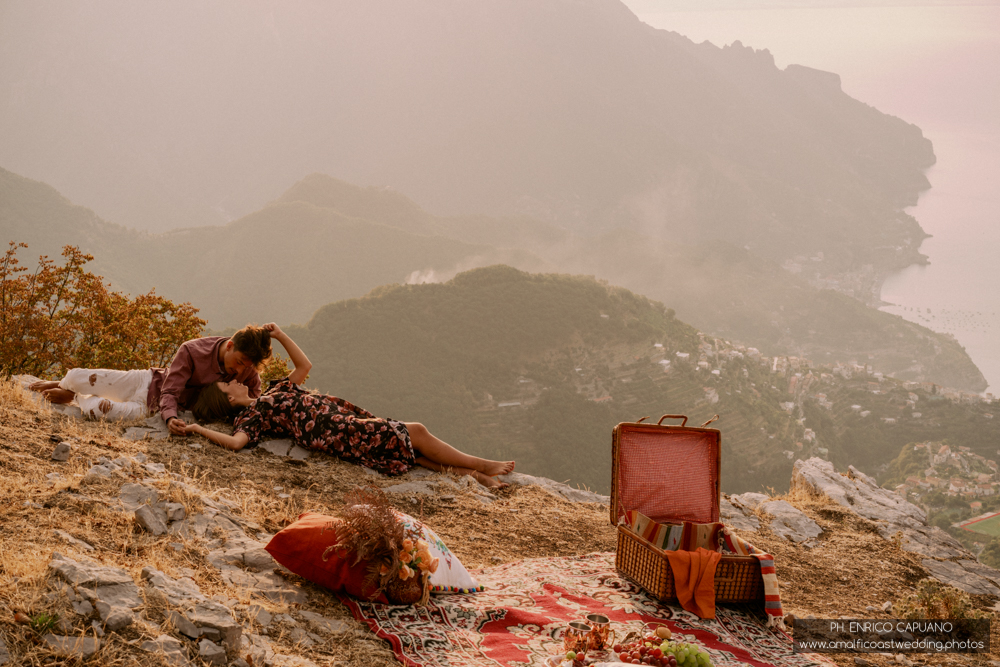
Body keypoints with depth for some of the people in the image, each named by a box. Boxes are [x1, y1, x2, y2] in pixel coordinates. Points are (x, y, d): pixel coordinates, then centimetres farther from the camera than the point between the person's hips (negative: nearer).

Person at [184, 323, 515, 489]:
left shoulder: (275, 391, 23)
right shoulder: (251, 416, -3)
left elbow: (304, 365, 27)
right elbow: (235, 442, -23)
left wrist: (280, 336, 22)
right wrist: (198, 429, -22)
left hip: (347, 420, 9)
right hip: (335, 433, -9)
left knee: (413, 444, -3)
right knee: (414, 433, -9)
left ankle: (472, 473, -3)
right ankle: (479, 465, -2)